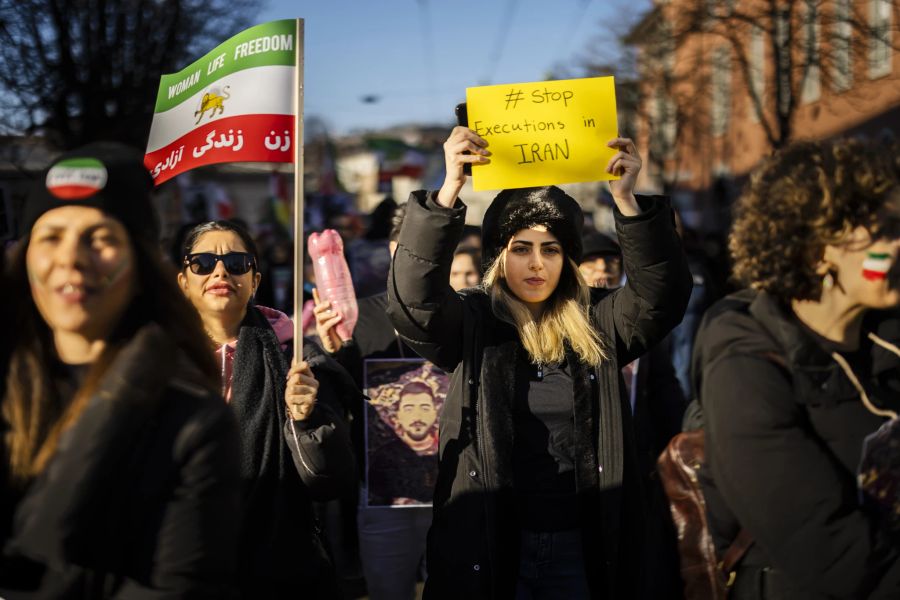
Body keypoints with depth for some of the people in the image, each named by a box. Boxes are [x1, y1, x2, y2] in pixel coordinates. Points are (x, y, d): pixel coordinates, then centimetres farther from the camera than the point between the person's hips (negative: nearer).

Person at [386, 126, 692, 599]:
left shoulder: (598, 323, 4)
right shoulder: (471, 323, -1)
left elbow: (662, 293, -11)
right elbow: (412, 300, -18)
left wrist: (627, 201, -25)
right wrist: (450, 189, -29)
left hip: (581, 547, 2)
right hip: (489, 547, -2)